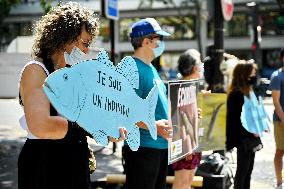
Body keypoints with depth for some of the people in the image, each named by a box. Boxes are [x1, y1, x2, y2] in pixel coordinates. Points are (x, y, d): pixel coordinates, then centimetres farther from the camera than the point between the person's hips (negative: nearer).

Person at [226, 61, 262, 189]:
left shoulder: (247, 91, 12)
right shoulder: (237, 94, -17)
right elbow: (236, 119, -20)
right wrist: (251, 131, -19)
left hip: (250, 138, 9)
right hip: (243, 139, -9)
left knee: (248, 169, 15)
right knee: (242, 170, -1)